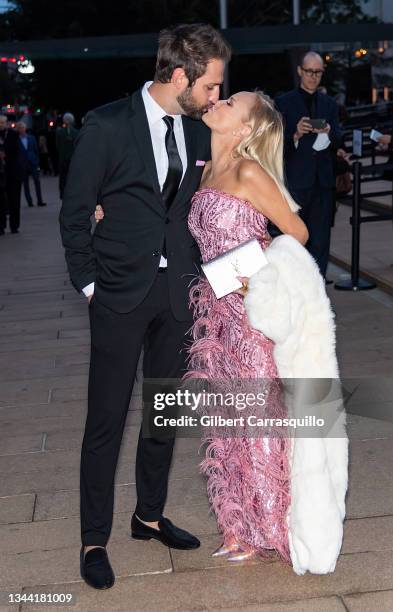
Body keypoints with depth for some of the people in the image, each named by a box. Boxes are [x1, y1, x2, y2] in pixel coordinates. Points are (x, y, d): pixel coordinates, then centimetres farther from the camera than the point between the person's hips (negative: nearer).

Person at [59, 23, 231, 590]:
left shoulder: (199, 131, 4)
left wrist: (200, 270, 5)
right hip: (121, 293, -5)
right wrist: (88, 282, -6)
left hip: (178, 290, 5)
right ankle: (94, 539, 18)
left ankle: (150, 516, 33)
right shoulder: (107, 125, -11)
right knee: (106, 420, 2)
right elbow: (74, 212, -5)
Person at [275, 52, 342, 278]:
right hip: (296, 181, -3)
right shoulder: (284, 103, 3)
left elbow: (338, 141, 5)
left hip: (323, 181, 4)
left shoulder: (329, 103, 14)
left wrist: (329, 132, -17)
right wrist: (295, 134, -23)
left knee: (320, 239, 5)